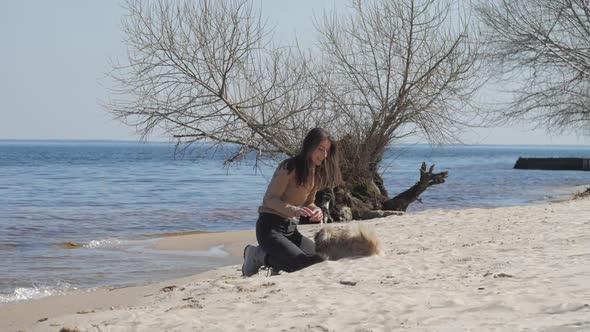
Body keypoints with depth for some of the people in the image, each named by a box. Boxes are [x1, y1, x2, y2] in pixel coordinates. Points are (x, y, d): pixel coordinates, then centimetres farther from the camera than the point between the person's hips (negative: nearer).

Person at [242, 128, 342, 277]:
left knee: (321, 259, -11)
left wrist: (316, 210, -7)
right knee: (302, 264, -24)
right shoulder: (289, 168, -14)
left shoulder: (316, 172, 11)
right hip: (269, 226, -8)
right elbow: (270, 199, -14)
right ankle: (257, 255, 0)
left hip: (291, 228, 8)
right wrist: (295, 210, -31)